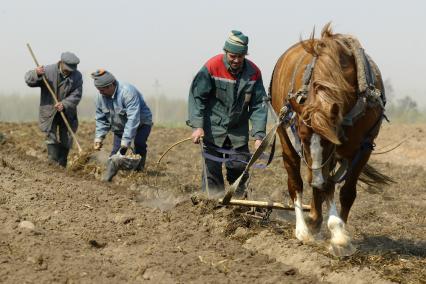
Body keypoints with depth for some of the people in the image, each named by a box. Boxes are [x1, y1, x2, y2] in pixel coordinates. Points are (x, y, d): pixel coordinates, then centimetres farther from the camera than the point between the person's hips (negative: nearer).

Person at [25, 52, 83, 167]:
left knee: (66, 140, 6)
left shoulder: (77, 76, -7)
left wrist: (64, 104, -29)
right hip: (49, 113, -2)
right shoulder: (48, 71, -13)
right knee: (51, 139, -10)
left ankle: (62, 166, 18)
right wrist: (36, 74, -34)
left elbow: (76, 95, -12)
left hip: (67, 113, 3)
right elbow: (29, 80, -12)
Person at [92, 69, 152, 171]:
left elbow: (133, 119, -39)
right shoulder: (101, 96, -12)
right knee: (116, 152, -5)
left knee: (139, 144, -27)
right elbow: (101, 119, 2)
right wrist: (99, 137, -11)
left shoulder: (128, 92, -35)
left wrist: (125, 142, -41)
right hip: (120, 127, 6)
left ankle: (138, 169, -17)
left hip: (141, 123, -6)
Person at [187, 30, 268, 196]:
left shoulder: (253, 72, -5)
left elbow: (258, 106, -2)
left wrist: (259, 135, -11)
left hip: (239, 131, 2)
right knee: (212, 170, -2)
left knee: (240, 167, 2)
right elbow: (196, 96, -11)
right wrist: (197, 126, -20)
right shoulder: (212, 67, -13)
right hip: (213, 128, -2)